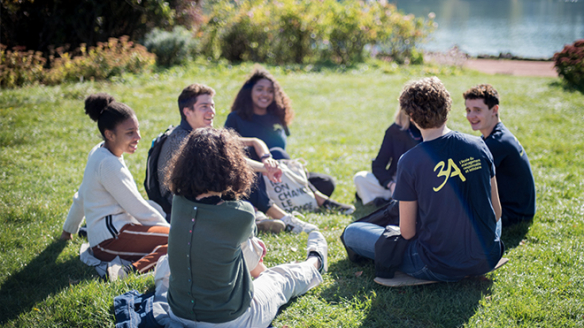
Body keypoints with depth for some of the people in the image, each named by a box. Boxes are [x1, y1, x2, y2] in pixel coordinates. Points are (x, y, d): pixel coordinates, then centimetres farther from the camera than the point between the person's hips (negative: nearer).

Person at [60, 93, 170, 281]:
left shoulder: (98, 153, 13)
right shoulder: (108, 164, -17)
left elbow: (81, 196, 24)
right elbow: (137, 208, -13)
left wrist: (68, 229, 37)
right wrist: (169, 228, -2)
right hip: (111, 239, -10)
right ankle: (133, 269, -35)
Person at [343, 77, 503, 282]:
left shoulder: (409, 162, -18)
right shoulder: (478, 146, -5)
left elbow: (407, 232, -11)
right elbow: (496, 212, 4)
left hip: (440, 269, -4)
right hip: (487, 261, 4)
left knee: (351, 233, 9)